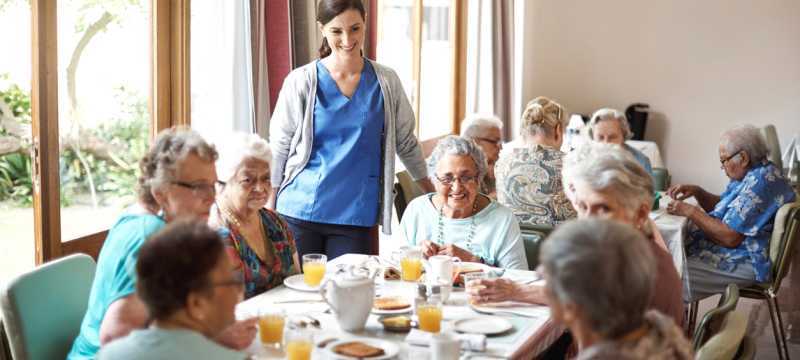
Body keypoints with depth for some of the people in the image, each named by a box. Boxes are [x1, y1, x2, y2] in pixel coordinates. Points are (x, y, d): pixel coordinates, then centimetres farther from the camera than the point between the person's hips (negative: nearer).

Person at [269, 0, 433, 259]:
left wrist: (436, 196, 13)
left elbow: (406, 144, 12)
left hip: (357, 216, 1)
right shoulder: (301, 82, 0)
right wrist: (269, 207, 0)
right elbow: (278, 148, 4)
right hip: (299, 214, -1)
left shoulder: (386, 82, 4)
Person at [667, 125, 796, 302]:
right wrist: (697, 192, 3)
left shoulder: (761, 183, -22)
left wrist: (690, 211, -17)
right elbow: (721, 206, 22)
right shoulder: (750, 174, 10)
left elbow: (730, 238, -25)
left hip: (745, 264, -11)